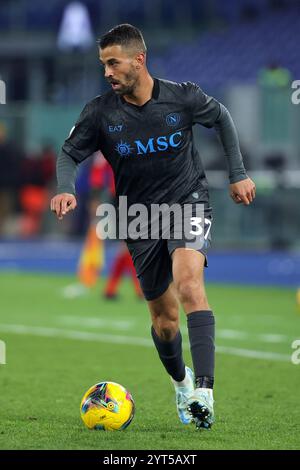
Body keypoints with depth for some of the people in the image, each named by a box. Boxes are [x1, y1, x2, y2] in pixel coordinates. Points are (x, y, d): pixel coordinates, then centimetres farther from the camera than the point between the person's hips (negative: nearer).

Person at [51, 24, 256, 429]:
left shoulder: (183, 98, -11)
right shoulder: (101, 112, -9)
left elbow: (221, 118, 9)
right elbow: (70, 153, 1)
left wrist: (238, 175, 10)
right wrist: (65, 189, -20)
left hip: (187, 201, -3)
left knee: (189, 282, -30)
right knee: (164, 318, 7)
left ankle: (204, 391, -38)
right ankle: (180, 381, 40)